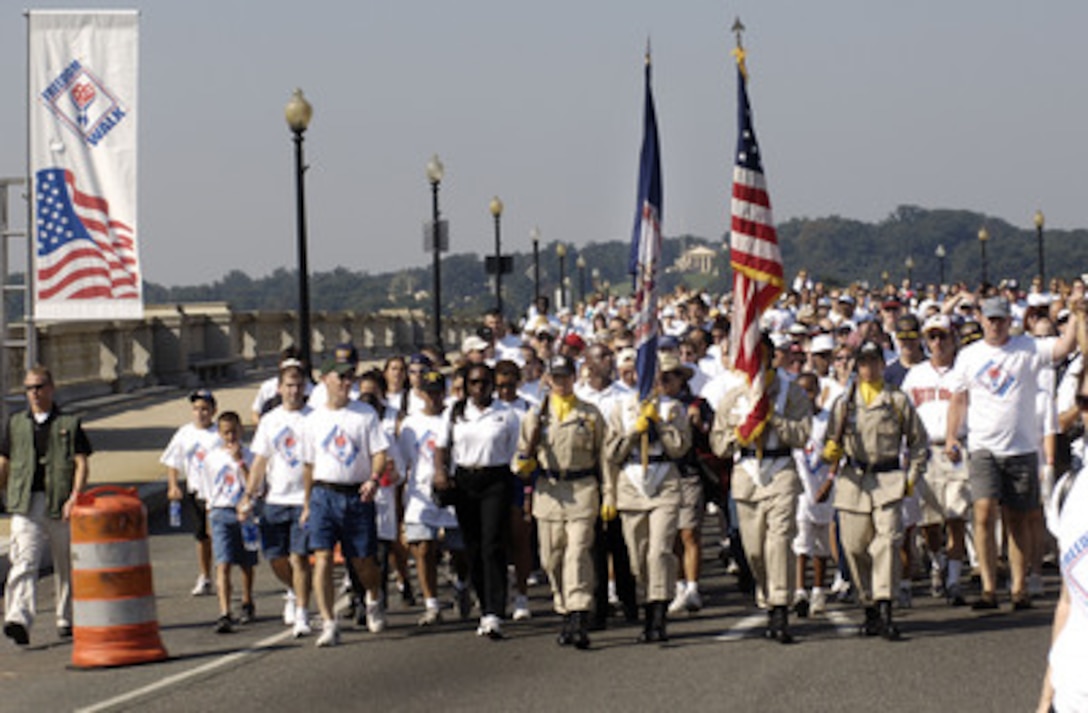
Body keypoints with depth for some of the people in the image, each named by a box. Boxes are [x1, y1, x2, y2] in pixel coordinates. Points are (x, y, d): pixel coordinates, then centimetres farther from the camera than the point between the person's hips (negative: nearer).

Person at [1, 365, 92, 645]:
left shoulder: (69, 423, 6)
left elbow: (82, 464, 0)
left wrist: (74, 498, -13)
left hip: (60, 507, -1)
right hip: (25, 506, 1)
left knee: (65, 566, 9)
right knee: (23, 564, -15)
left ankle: (66, 619, 24)